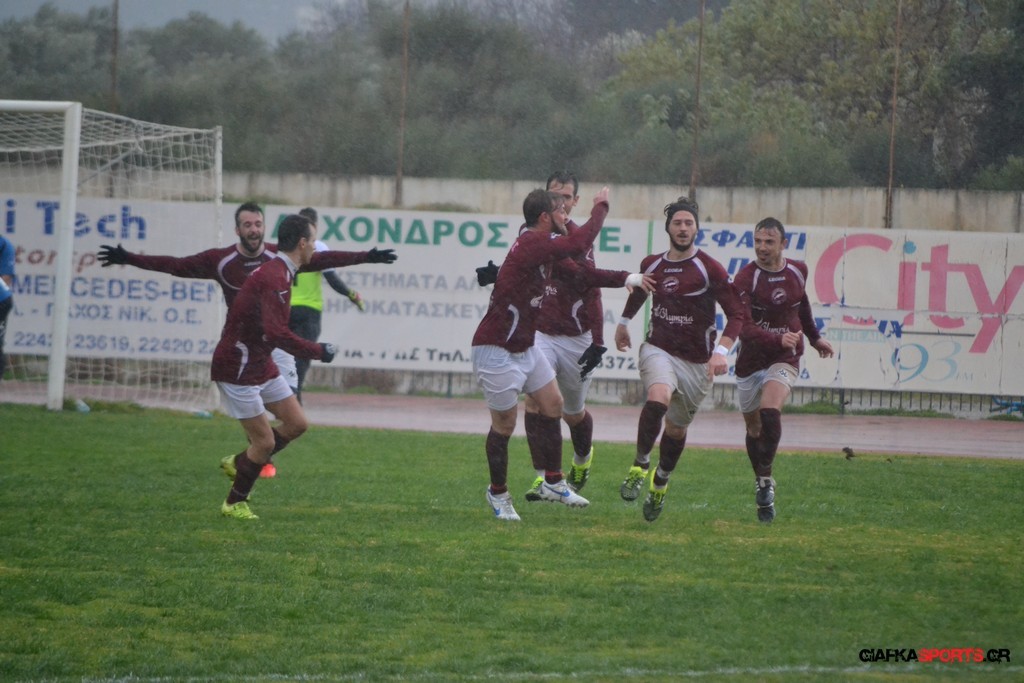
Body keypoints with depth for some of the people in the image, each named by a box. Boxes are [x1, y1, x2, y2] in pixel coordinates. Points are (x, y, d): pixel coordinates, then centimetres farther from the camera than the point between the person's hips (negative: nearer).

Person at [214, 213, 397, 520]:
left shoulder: (280, 267, 6)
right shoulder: (275, 279, -25)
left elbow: (322, 260, 25)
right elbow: (277, 334, -33)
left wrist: (365, 257, 29)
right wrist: (318, 351, -22)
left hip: (261, 365, 10)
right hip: (238, 368, -10)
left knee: (296, 423, 9)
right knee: (265, 441, -5)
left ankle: (238, 463, 25)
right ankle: (234, 503, 13)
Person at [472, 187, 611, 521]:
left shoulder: (536, 243, 7)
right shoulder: (533, 243, -24)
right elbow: (579, 244, -33)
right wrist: (600, 208, -18)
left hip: (524, 347, 10)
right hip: (497, 351, -10)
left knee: (552, 405, 10)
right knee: (505, 423, 0)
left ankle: (553, 482, 20)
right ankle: (498, 493, 17)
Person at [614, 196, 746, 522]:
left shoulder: (709, 269, -10)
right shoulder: (651, 264, 2)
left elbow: (736, 313, -12)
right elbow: (638, 290, 26)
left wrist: (721, 352, -24)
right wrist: (624, 322, 35)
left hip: (697, 361, -1)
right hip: (658, 349, 1)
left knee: (676, 428, 12)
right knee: (658, 398, -32)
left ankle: (660, 484, 37)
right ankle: (640, 465, -17)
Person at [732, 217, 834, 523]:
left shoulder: (798, 271, 0)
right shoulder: (745, 279, -15)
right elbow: (744, 328, -27)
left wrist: (814, 336, 32)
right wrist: (777, 339, -41)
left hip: (785, 359, 1)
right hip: (751, 360, 0)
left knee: (770, 410, -26)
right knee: (753, 426, 10)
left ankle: (766, 477, -15)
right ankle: (761, 483, 30)